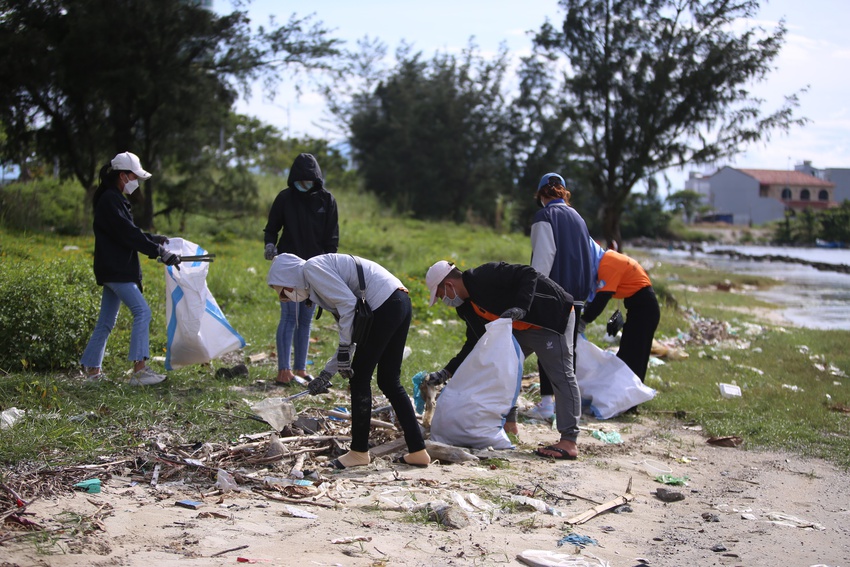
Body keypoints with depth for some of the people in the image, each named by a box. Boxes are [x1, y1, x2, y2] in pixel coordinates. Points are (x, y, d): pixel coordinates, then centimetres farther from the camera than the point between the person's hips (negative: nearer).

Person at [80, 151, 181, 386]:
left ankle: (92, 368, 19)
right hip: (115, 270, -11)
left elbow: (127, 233, 25)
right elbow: (129, 235, -21)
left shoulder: (114, 199, 17)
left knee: (107, 320, 13)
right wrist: (160, 252, -20)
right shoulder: (110, 200, -14)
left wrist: (153, 239, 18)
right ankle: (139, 369, -17)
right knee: (141, 311, -14)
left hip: (115, 270, 11)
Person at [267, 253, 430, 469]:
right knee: (389, 382, 14)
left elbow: (348, 302, -14)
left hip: (385, 304, -10)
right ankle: (417, 452, 16)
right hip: (401, 304, 10)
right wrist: (326, 374, 23)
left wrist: (344, 351, -12)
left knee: (359, 378, 0)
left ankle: (359, 452, 9)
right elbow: (350, 335, 24)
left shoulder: (311, 269, -2)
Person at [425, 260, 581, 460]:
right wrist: (446, 372, 7)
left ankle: (569, 443, -17)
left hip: (554, 316, -10)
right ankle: (507, 425, 20)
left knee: (561, 376, -13)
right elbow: (475, 343, 12)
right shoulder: (467, 307, 7)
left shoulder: (485, 277, -23)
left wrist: (520, 308, -35)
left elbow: (529, 275, -25)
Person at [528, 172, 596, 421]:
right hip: (577, 292, 6)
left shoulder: (545, 216, -5)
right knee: (569, 347, 11)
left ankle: (546, 402, -6)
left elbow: (543, 256, -14)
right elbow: (588, 254, 17)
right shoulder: (577, 217, 16)